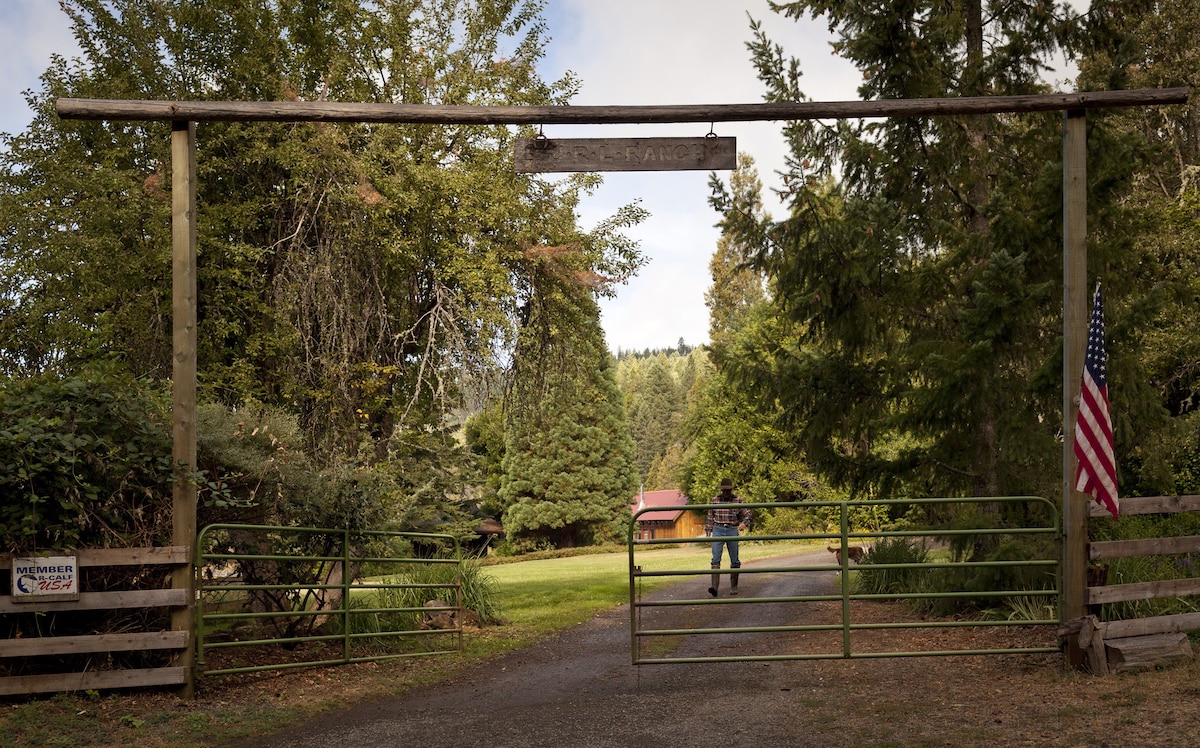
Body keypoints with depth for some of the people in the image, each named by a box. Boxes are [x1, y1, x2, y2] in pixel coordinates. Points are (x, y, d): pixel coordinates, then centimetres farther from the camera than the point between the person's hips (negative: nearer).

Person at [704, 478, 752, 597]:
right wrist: (708, 531, 9)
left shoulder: (738, 500, 1)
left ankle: (733, 587, 20)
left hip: (732, 531, 0)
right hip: (718, 531, 0)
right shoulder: (714, 500, 4)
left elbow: (748, 513, -3)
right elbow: (710, 517, 11)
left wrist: (744, 523, -22)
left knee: (734, 561, 6)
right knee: (716, 559, -13)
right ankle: (715, 587, -20)